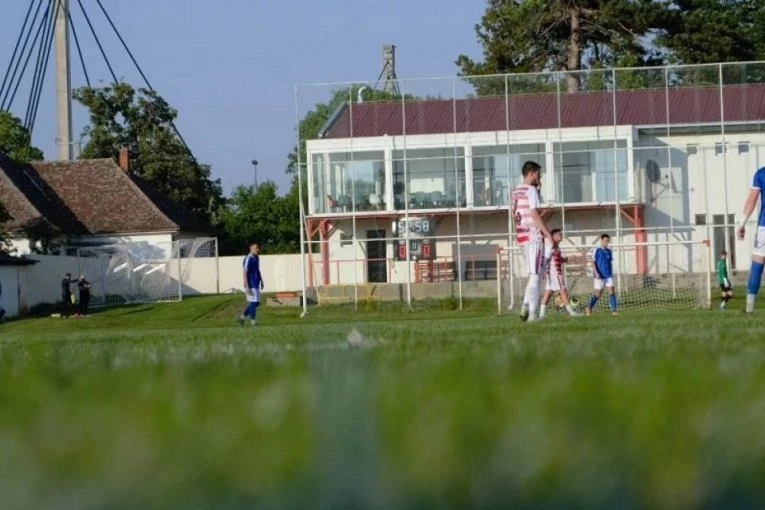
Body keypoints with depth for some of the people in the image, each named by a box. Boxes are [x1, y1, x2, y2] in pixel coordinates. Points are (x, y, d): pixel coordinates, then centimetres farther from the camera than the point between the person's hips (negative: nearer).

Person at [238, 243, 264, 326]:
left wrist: (261, 281, 24)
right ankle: (253, 321, 5)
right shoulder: (248, 259, -15)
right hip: (251, 285, -9)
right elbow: (244, 273, -19)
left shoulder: (257, 258, 12)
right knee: (253, 302, -4)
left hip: (256, 284, 9)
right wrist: (247, 287, -22)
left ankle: (242, 317, 20)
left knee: (257, 303, 12)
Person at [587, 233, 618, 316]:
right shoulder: (597, 250, -5)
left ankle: (613, 310, -9)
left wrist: (611, 274, 18)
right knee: (598, 293, 3)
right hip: (599, 276, -4)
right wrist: (596, 272, -17)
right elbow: (593, 262, -7)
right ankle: (590, 308, 23)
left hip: (608, 275, 4)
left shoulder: (609, 251, 9)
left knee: (611, 292, -9)